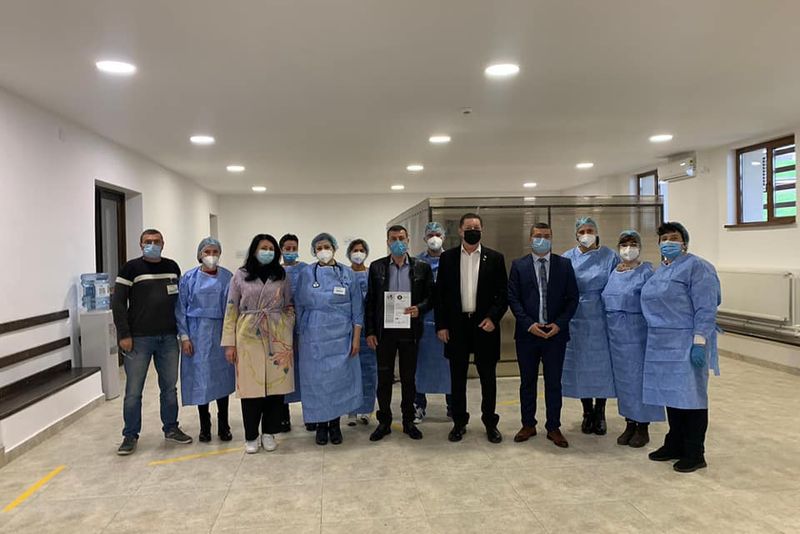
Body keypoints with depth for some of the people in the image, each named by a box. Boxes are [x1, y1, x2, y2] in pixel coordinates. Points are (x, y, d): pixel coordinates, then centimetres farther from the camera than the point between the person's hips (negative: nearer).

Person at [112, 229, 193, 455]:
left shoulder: (172, 267, 10)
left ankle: (171, 428, 26)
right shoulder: (131, 268, -3)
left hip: (169, 338, 4)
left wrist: (182, 331, 11)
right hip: (139, 339, -4)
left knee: (169, 387, 12)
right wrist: (124, 335, -10)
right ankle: (130, 435, 18)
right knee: (133, 391, 4)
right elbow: (118, 303, -5)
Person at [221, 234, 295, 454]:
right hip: (249, 338, -1)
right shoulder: (240, 275, 3)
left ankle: (269, 433, 18)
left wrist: (288, 337, 3)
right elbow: (231, 310, 2)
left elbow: (289, 308, 10)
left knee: (276, 385, 2)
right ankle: (251, 436, 16)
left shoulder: (282, 276, 8)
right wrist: (230, 343, -2)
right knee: (251, 386, 1)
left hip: (277, 338, 1)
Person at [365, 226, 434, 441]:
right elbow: (370, 301, 4)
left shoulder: (421, 267, 2)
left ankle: (408, 421, 23)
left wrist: (419, 309, -16)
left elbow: (430, 296, 5)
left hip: (409, 330, 0)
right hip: (384, 331, 0)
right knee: (384, 378, 7)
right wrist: (370, 331, -1)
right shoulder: (376, 267, 3)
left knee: (409, 378, 9)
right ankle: (384, 422, 20)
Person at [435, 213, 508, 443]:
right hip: (456, 325, 1)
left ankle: (490, 422, 20)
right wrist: (441, 325, -1)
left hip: (484, 324, -1)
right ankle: (459, 422, 21)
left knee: (488, 376, 7)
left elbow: (503, 293, 2)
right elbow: (440, 293, 4)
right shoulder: (447, 257, 4)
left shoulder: (495, 258, 2)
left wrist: (493, 317, -11)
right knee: (458, 376, 9)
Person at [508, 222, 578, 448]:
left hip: (556, 332, 0)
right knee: (527, 381, 10)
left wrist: (559, 324, -10)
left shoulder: (564, 265, 4)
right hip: (527, 333, 0)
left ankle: (553, 428, 18)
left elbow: (572, 298, 2)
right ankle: (528, 425, 23)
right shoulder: (518, 265, 3)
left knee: (554, 382, 7)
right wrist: (528, 324, -12)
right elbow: (513, 299, -1)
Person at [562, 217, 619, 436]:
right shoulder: (567, 259, 4)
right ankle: (587, 412, 21)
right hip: (576, 320, 1)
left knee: (602, 365, 4)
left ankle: (600, 413, 18)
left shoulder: (610, 257, 2)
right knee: (581, 366, 6)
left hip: (601, 319, -1)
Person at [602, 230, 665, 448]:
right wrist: (610, 329, 9)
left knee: (639, 377, 2)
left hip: (638, 334, -5)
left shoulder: (646, 273, -7)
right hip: (616, 335, 5)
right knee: (623, 378, 11)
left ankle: (643, 427, 15)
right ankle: (630, 424, 24)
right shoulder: (613, 273, 10)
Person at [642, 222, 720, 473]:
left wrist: (699, 342, -22)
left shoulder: (697, 267, -10)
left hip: (686, 346, -7)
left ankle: (694, 454, 10)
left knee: (690, 396, 0)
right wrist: (655, 339, 16)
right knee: (671, 394, 14)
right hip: (662, 346, 8)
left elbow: (706, 309, -16)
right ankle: (675, 445, 26)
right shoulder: (660, 270, 15)